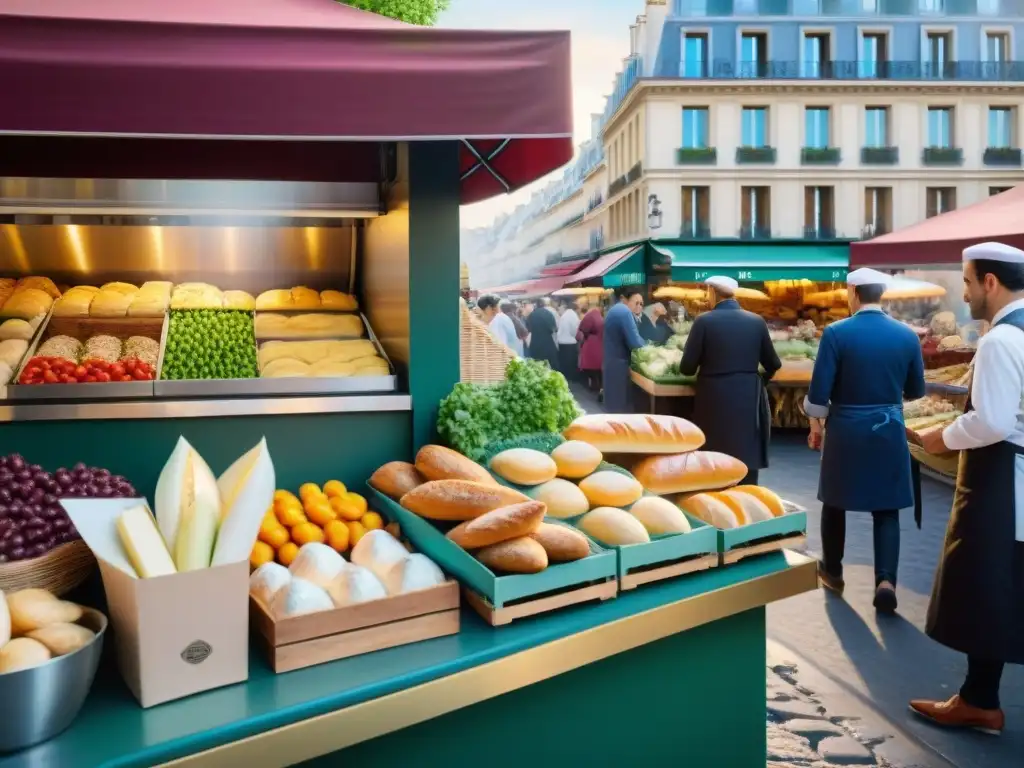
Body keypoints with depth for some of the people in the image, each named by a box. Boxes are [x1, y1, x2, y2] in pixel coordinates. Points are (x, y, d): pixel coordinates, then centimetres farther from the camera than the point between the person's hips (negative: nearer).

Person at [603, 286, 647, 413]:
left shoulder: (615, 311, 18)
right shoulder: (625, 312, -14)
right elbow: (634, 342, -18)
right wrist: (645, 345, 2)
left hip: (611, 365, 10)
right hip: (619, 366, -10)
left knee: (614, 406, 14)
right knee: (622, 408, -5)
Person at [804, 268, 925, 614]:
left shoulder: (837, 332, -12)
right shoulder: (907, 335, -2)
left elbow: (819, 390, -12)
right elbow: (916, 390, 9)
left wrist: (816, 425, 4)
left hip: (845, 430, -2)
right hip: (889, 432, 2)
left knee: (835, 503, 16)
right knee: (887, 509, 9)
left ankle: (832, 572, 29)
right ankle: (886, 580, -4)